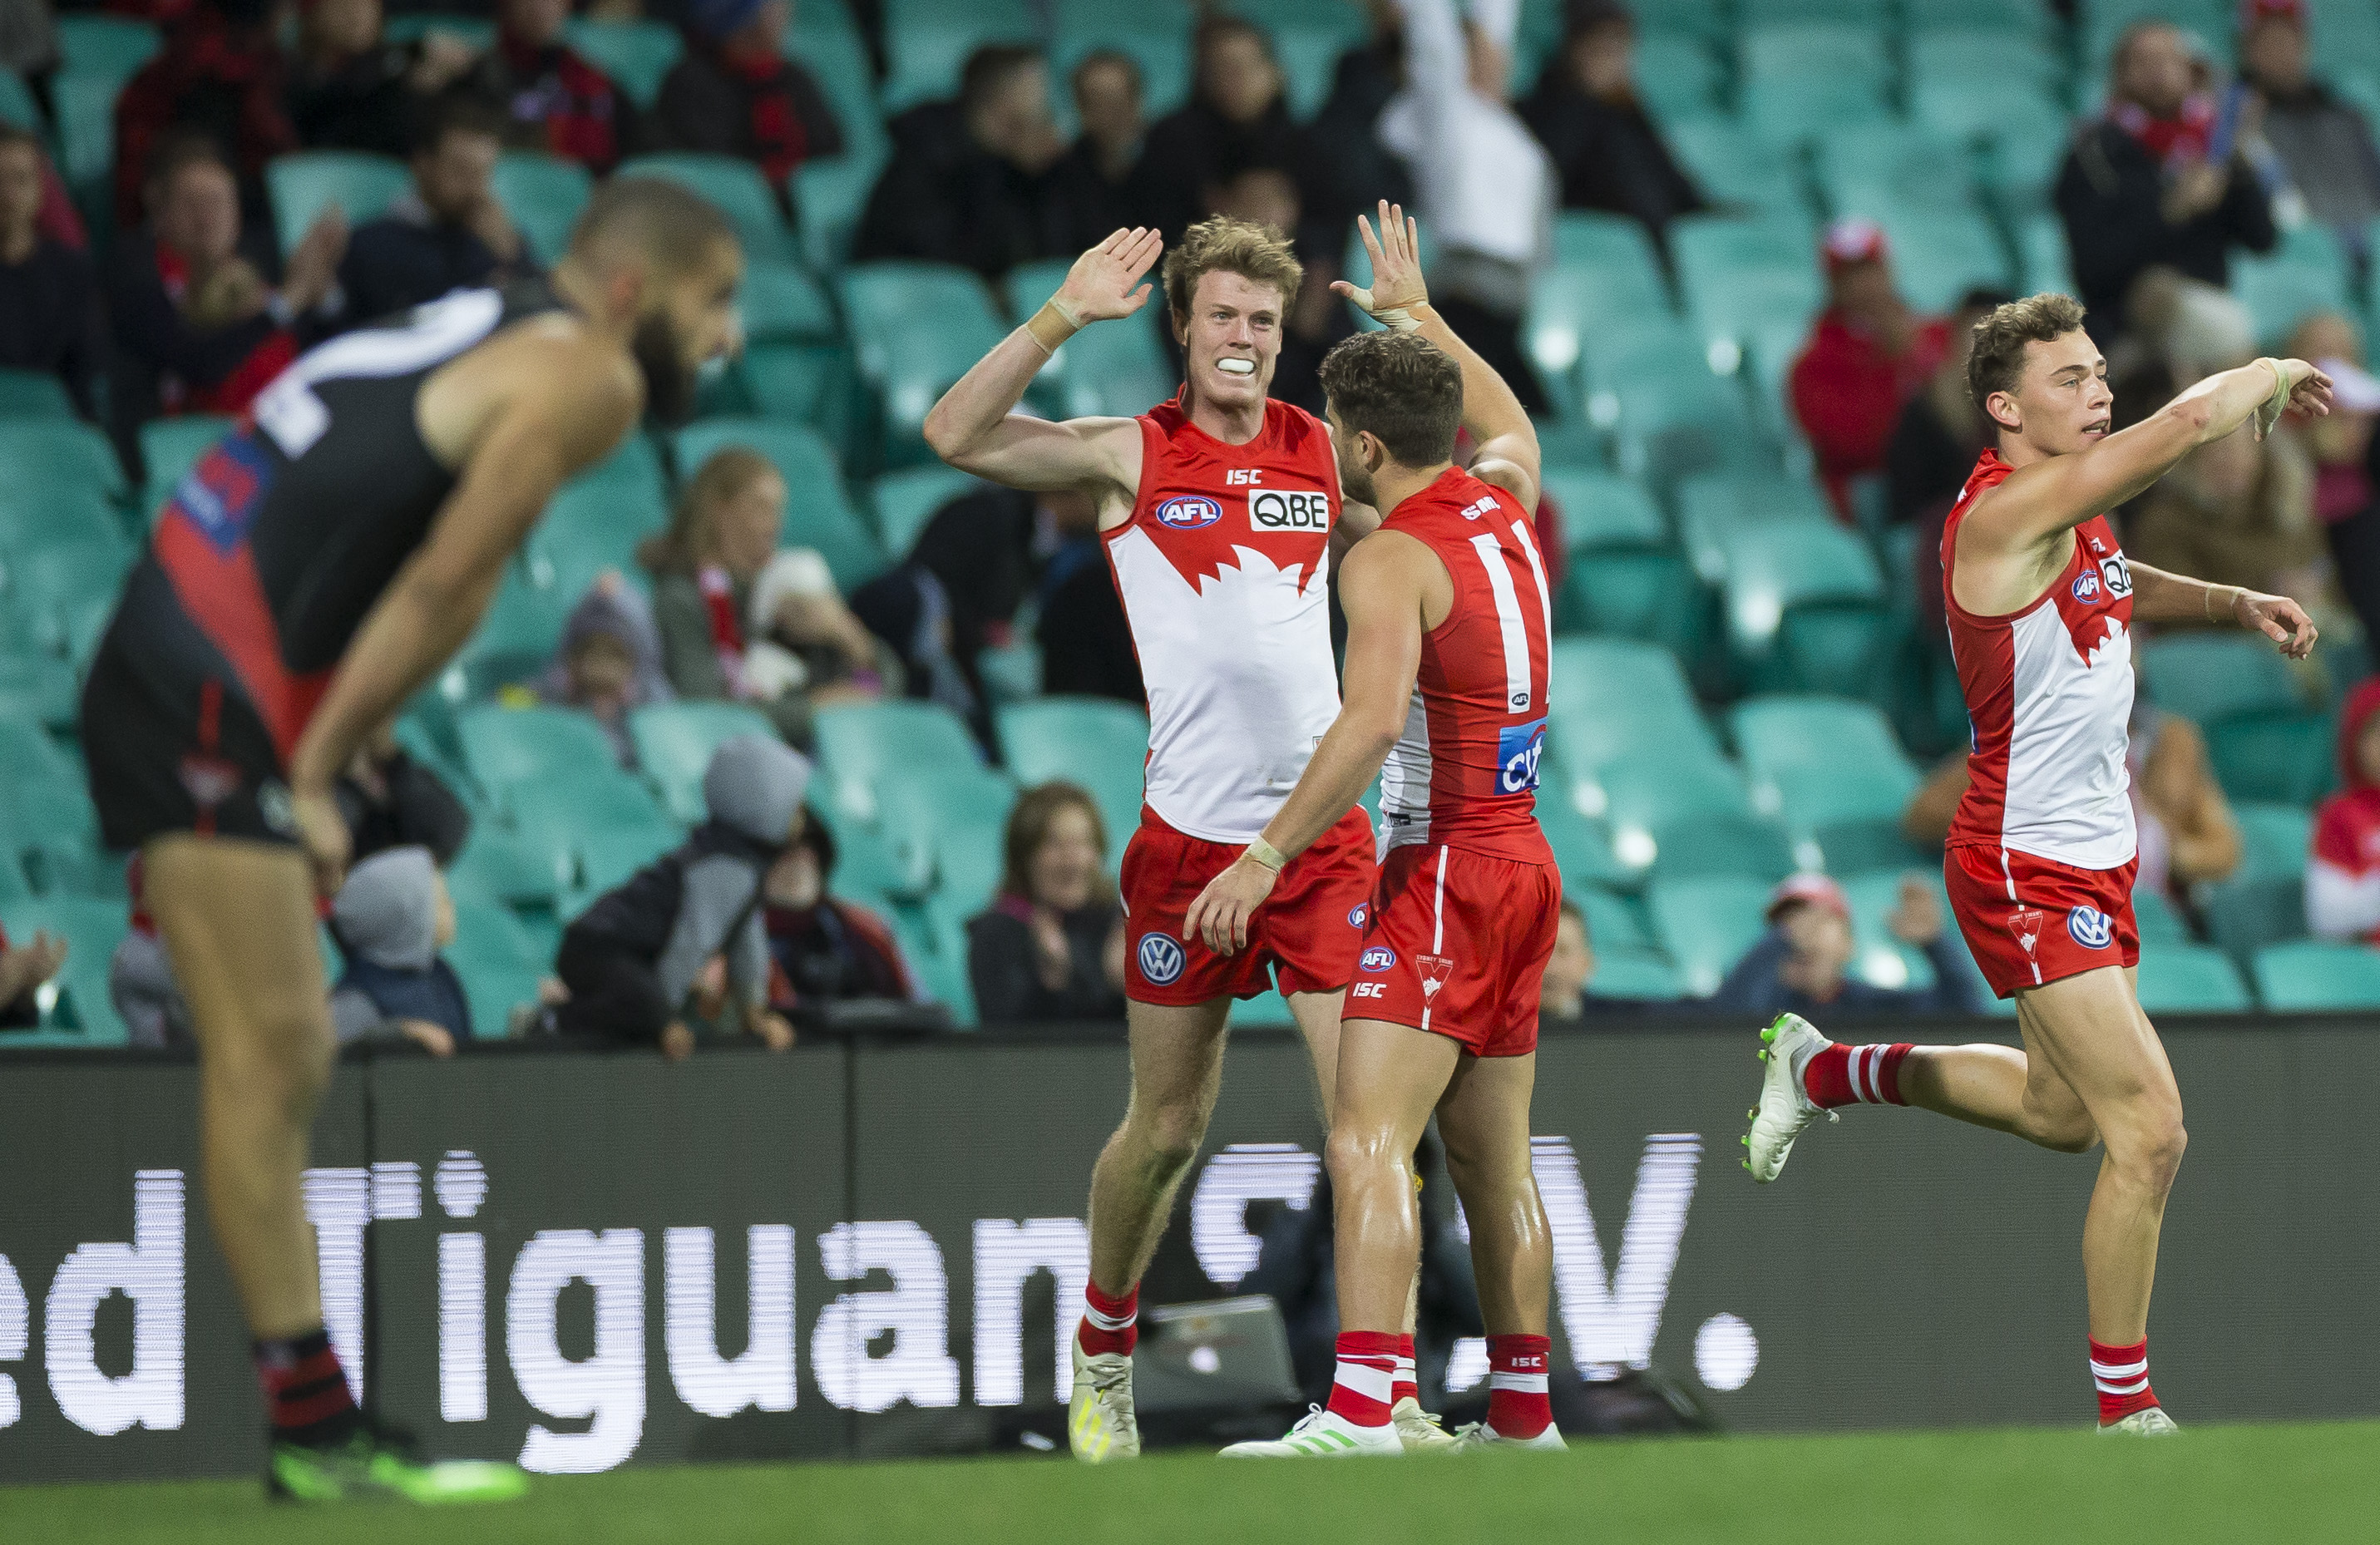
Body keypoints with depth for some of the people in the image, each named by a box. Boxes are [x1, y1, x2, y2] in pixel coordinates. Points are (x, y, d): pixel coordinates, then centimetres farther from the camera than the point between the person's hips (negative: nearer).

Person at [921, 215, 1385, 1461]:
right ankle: (1104, 1354, 30)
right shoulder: (1131, 456, 0)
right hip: (1190, 833, -2)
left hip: (1323, 832, 2)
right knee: (1167, 1126, 8)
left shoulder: (1324, 457, 9)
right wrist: (1063, 318, -20)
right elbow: (956, 436, -12)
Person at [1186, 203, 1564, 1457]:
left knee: (1368, 1143, -18)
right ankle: (1521, 1420, 22)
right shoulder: (1503, 503, 11)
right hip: (1522, 861, 9)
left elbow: (1375, 717, -28)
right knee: (1493, 1161, 16)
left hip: (1443, 872, -9)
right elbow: (1510, 422, 36)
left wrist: (1271, 853, -26)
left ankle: (1360, 1412, -30)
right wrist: (1416, 314, 46)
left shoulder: (1391, 557, -13)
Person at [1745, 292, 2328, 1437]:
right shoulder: (2006, 513, -21)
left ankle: (1823, 1069, 41)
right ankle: (2125, 1411, -2)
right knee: (2150, 1130, -13)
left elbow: (2120, 590, 31)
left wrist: (2235, 603, 12)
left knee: (2059, 1112, 25)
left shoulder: (2074, 517, 7)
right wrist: (2267, 378, -11)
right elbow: (2186, 424, -30)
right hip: (2029, 870, -10)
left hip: (2093, 858, 10)